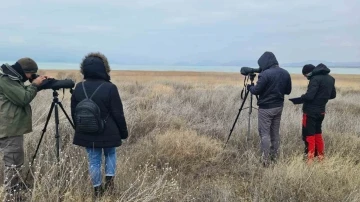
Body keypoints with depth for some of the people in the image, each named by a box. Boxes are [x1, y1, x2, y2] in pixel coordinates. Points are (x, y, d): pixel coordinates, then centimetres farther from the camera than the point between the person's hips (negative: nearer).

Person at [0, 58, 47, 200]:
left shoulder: (13, 79, 15)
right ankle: (12, 196, 2)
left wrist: (36, 85, 8)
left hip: (14, 128, 10)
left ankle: (16, 191, 28)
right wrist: (35, 85, -9)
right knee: (13, 164, -6)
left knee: (16, 163, 17)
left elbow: (23, 94, 22)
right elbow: (23, 98, -21)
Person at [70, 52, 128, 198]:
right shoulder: (110, 88, -17)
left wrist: (80, 130, 21)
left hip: (87, 133, 3)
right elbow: (118, 114, -12)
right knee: (110, 154, 22)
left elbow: (74, 113, 7)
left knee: (93, 160, 15)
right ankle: (109, 179, 12)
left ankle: (97, 189, 23)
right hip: (108, 133, -3)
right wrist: (123, 132, 1)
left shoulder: (79, 88, -2)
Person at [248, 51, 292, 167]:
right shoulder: (286, 73, 5)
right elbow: (288, 91, 12)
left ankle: (265, 160, 0)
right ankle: (275, 157, 23)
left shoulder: (265, 74, -19)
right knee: (275, 132, 15)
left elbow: (256, 91, -15)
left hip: (266, 108, -7)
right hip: (279, 107, 7)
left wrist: (250, 87, 4)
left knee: (265, 134, -1)